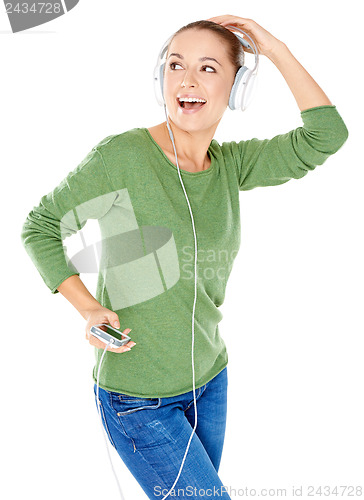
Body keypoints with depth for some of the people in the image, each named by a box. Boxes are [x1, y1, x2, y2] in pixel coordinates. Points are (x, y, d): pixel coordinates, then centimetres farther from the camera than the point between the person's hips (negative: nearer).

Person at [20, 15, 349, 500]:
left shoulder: (231, 163, -1)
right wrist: (88, 307, -18)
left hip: (209, 378, 6)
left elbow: (325, 136, -6)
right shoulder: (121, 156, -16)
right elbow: (40, 227, -6)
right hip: (139, 398, -5)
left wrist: (275, 49, -10)